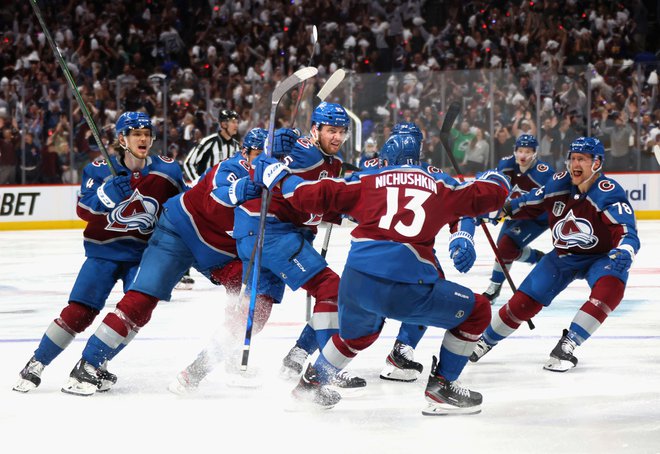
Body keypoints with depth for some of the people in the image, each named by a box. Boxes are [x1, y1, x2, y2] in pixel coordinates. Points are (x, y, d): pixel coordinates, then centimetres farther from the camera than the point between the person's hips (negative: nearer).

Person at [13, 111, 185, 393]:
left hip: (143, 253, 2)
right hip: (103, 250, -2)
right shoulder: (101, 169, -6)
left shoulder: (167, 171, -2)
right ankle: (36, 365, -1)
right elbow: (84, 210, -16)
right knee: (79, 311, -13)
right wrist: (111, 191, -29)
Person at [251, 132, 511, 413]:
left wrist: (278, 178, 30)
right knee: (476, 312, 16)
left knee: (357, 334, 36)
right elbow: (489, 194, 22)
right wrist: (497, 180, 45)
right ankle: (441, 389, 18)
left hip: (356, 281, 4)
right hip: (407, 289, -4)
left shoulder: (367, 181, 17)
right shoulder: (440, 185, 16)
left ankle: (311, 382, 48)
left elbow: (316, 195, 15)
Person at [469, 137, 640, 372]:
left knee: (610, 288, -35)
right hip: (564, 254, 4)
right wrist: (501, 208, -3)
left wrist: (622, 254, -56)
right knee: (524, 301, -2)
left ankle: (566, 346, -28)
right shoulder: (558, 184, -11)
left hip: (600, 256, -4)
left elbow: (626, 233, -36)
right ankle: (484, 341, 21)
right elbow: (531, 205, 9)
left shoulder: (609, 194, -26)